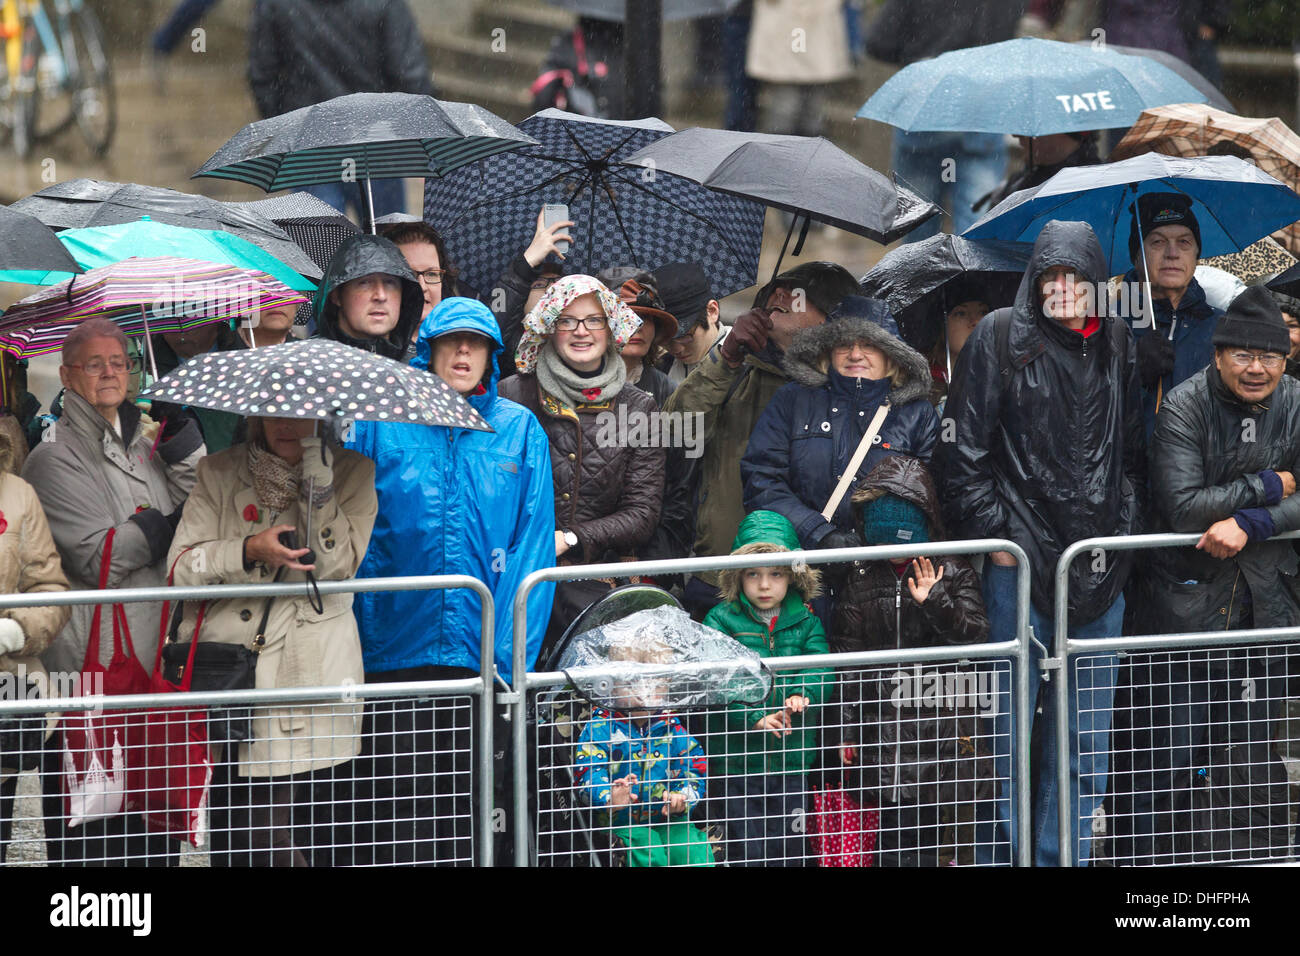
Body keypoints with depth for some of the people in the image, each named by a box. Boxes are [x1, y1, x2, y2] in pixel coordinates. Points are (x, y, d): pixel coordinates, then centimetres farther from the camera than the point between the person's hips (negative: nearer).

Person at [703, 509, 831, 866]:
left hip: (792, 758, 3)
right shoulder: (722, 621, -4)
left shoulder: (805, 622, 6)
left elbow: (822, 669, -7)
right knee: (746, 850, 1)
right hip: (737, 756, -3)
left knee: (789, 850, 9)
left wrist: (802, 695, -29)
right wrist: (755, 717, -27)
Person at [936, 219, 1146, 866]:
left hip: (1100, 567, 4)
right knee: (1008, 725, -3)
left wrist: (1123, 530, 8)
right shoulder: (1001, 338, -1)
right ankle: (996, 855, 3)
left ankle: (1062, 857, 13)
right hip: (1020, 558, -4)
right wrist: (995, 535, -8)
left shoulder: (1116, 346, 12)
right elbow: (963, 449, -3)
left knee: (1086, 737, 6)